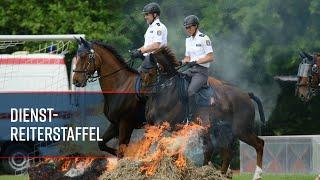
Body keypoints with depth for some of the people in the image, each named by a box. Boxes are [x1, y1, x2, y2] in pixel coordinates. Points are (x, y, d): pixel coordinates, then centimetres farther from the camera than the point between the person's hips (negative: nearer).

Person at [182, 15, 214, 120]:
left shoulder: (204, 38, -6)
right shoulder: (188, 40, 17)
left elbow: (210, 57, -11)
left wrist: (196, 62, -18)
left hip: (201, 71, -8)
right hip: (191, 70, 8)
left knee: (190, 91, -30)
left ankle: (191, 118, -27)